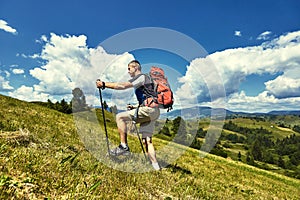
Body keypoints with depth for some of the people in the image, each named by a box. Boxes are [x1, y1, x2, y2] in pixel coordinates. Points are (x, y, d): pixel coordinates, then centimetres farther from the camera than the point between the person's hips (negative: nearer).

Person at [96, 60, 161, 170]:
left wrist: (104, 84, -12)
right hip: (152, 111, 10)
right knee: (146, 141, 6)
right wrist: (134, 107, 22)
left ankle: (124, 146, -11)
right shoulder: (144, 81, 31)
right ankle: (156, 167, 7)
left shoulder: (141, 77, 1)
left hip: (149, 109, -10)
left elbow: (123, 86, -14)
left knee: (120, 117, -11)